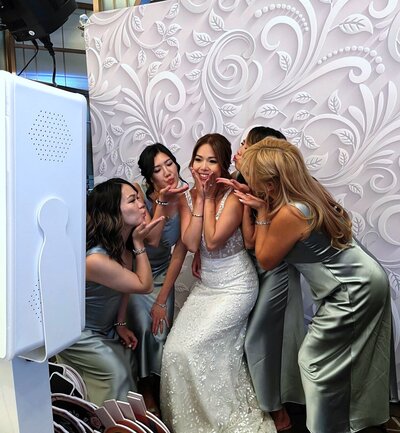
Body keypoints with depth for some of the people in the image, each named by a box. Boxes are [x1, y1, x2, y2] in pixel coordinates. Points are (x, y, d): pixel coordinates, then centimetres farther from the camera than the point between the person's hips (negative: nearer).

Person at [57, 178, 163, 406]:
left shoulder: (125, 244, -12)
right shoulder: (95, 259, -37)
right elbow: (145, 285, -25)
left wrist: (120, 323, -2)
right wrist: (139, 243, -27)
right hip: (79, 334, -7)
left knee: (130, 366, 6)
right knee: (115, 372, -7)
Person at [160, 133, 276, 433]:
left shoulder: (233, 196, -16)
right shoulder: (187, 197, 0)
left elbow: (212, 241, -23)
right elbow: (190, 243, -12)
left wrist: (209, 198, -17)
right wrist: (199, 198, -14)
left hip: (235, 287, -6)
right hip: (206, 285, 6)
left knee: (187, 349, -9)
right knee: (174, 348, 2)